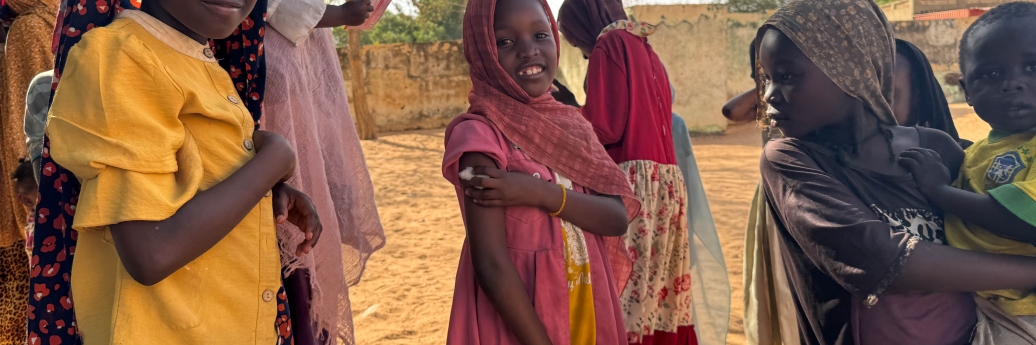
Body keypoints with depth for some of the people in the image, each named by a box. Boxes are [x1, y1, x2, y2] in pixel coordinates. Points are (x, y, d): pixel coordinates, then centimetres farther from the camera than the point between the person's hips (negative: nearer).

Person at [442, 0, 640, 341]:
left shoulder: (571, 122, 3)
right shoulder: (480, 133, -16)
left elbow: (617, 218, -6)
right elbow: (492, 266, -20)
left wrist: (541, 193, -20)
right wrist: (541, 340, -19)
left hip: (587, 310, 6)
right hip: (518, 319, -6)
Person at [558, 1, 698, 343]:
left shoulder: (609, 45, -5)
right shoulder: (646, 49, 20)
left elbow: (604, 127, -13)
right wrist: (577, 116, 23)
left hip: (632, 183, -9)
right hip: (665, 183, 9)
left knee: (624, 289, -6)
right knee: (659, 292, 11)